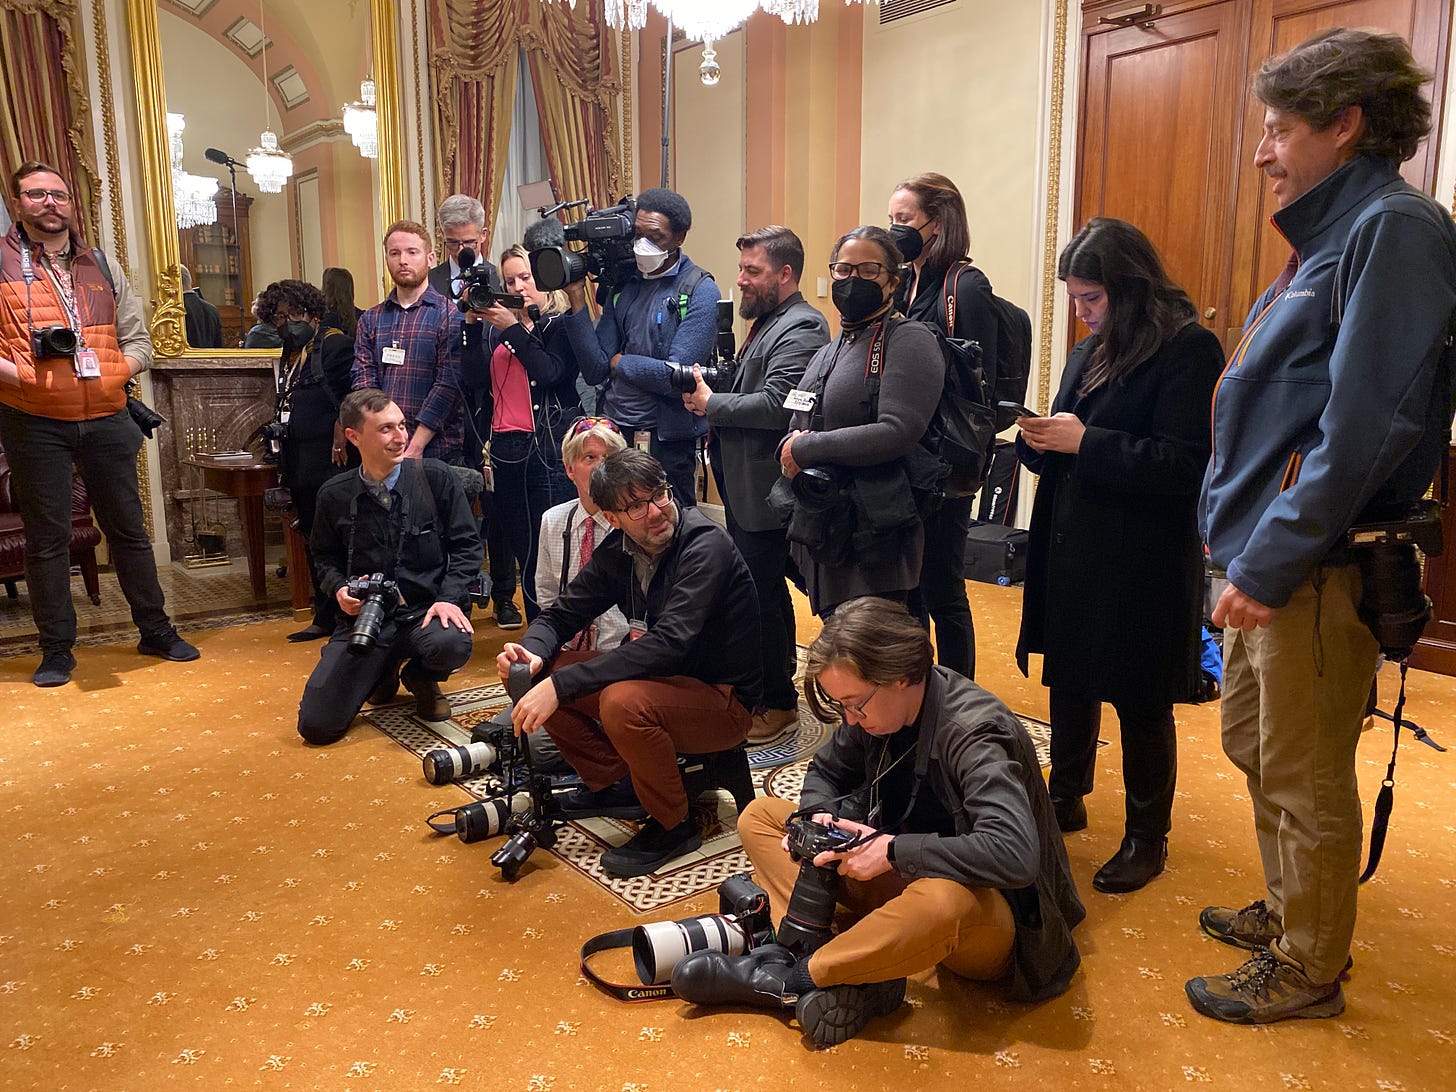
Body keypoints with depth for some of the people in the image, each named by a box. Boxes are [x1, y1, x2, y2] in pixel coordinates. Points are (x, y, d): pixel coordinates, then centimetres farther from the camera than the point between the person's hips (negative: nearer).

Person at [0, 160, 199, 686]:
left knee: (128, 527, 10)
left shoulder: (101, 264, 13)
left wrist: (115, 373, -4)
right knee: (47, 538, 4)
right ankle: (56, 650, 16)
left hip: (105, 419, 3)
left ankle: (156, 630, 23)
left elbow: (137, 338, 13)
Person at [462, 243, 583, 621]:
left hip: (549, 451, -5)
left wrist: (514, 329, -11)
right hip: (504, 451, 5)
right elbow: (475, 379, 5)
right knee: (524, 551, 8)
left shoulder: (562, 324, 3)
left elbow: (548, 371, -13)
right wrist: (473, 326, -1)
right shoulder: (496, 328, 17)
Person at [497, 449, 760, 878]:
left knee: (623, 701, -36)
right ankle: (611, 784, 12)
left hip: (724, 699, -7)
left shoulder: (706, 545, -23)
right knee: (535, 675, -1)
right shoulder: (618, 551, 0)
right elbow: (561, 614, 4)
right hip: (662, 678, 8)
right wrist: (532, 653, -21)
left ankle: (675, 825, -11)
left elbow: (668, 643, -34)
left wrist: (561, 685, -36)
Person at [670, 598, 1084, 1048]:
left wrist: (893, 851, -32)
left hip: (986, 919, -7)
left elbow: (1016, 854, -38)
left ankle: (790, 978, -21)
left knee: (944, 901, -45)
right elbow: (825, 771, 13)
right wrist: (817, 816, -11)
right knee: (760, 816, -1)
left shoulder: (975, 732, -26)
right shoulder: (876, 706, -5)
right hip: (902, 877, 8)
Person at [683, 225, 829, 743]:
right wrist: (710, 399, 1)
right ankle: (766, 690, 33)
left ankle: (778, 704, 12)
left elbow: (777, 405, -26)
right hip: (745, 486, 10)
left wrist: (711, 404, -14)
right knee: (765, 591, 19)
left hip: (765, 492, -10)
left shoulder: (800, 327, -15)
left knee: (761, 596, -3)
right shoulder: (768, 321, 18)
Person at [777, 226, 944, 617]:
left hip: (876, 537, -8)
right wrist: (790, 448, -4)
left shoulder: (909, 341, -8)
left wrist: (806, 448, -13)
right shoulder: (828, 352, 17)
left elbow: (897, 433, -21)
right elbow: (796, 431, 21)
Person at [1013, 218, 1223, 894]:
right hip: (1071, 555, 7)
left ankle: (1147, 838, 24)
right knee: (1068, 684, 17)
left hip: (1143, 566, -7)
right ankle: (1066, 798, 38)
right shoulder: (1090, 352, 12)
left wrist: (1084, 442, -21)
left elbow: (1185, 465, -19)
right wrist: (1041, 440, -7)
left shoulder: (1189, 350, -12)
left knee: (1140, 703, 6)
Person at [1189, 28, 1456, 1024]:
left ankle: (1308, 971, 23)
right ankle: (1290, 911, 40)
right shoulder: (1334, 236, 16)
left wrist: (1269, 565, -22)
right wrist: (1242, 540, 15)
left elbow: (1364, 426, -23)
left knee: (1305, 781, 5)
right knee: (1255, 746, 21)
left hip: (1319, 569, -10)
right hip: (1267, 557, 10)